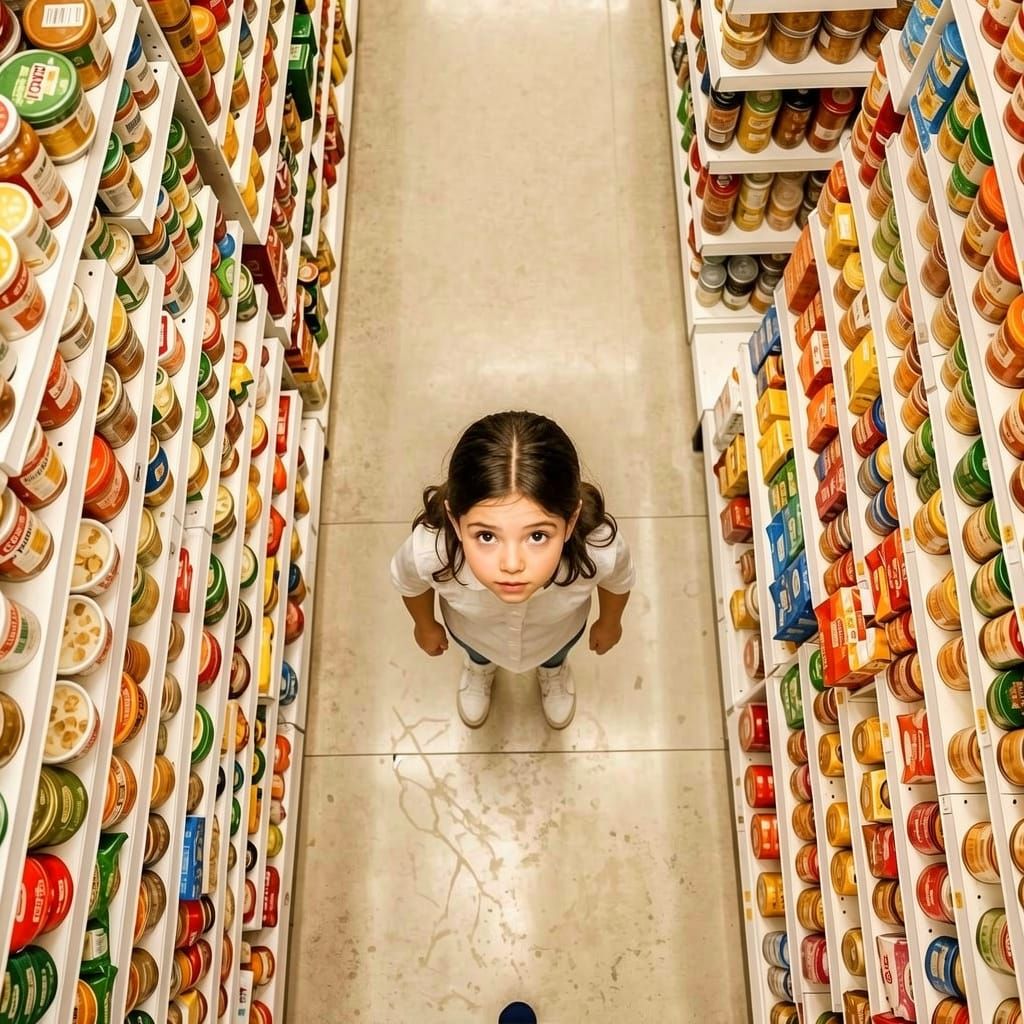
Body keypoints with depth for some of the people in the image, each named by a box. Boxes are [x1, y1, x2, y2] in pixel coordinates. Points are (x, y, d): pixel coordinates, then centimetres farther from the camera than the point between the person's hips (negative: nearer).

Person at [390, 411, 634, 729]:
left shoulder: (600, 549, -46)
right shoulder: (428, 550, -46)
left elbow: (619, 580, -18)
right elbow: (408, 581, -18)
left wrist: (609, 622, 3)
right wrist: (425, 626, 2)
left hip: (559, 629, 0)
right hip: (472, 629, 0)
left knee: (555, 653, 36)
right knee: (476, 650, 36)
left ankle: (553, 668, 72)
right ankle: (480, 665, 72)